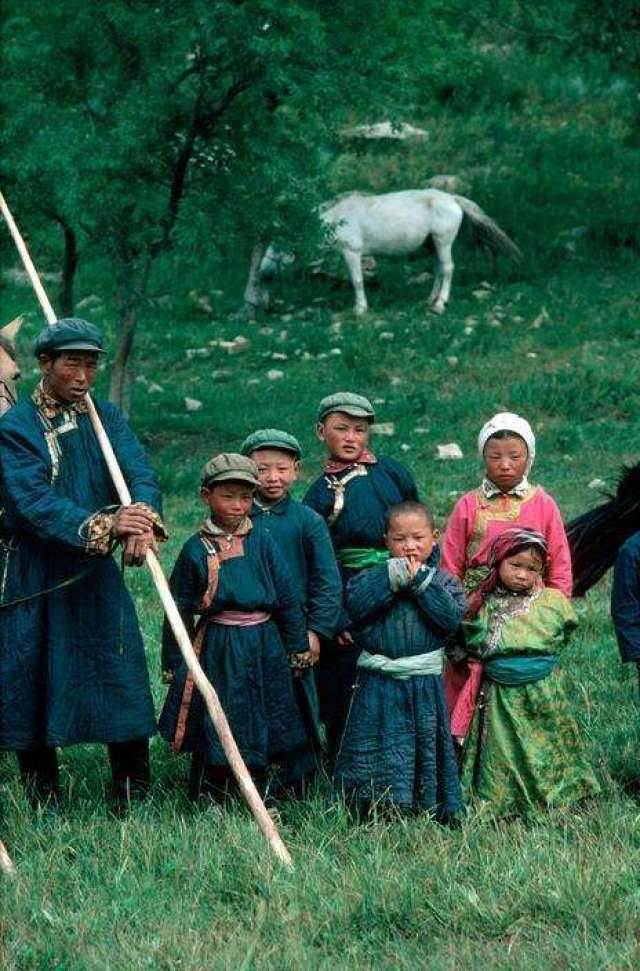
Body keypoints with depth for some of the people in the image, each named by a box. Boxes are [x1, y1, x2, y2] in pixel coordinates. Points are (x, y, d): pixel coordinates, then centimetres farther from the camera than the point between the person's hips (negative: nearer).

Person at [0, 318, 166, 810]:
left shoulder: (107, 419, 7)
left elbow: (141, 475, -10)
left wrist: (144, 522, -33)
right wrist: (100, 525, -36)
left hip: (95, 572, 3)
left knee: (123, 678, -2)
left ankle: (134, 803, 4)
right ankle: (44, 805, 14)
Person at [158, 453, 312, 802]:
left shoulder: (262, 543, 2)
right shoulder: (196, 549, -2)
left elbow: (288, 599, 7)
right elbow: (180, 611, 4)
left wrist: (299, 649, 7)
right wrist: (172, 664, 5)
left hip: (263, 649, 2)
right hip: (216, 650, -2)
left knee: (260, 735, 9)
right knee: (212, 737, 0)